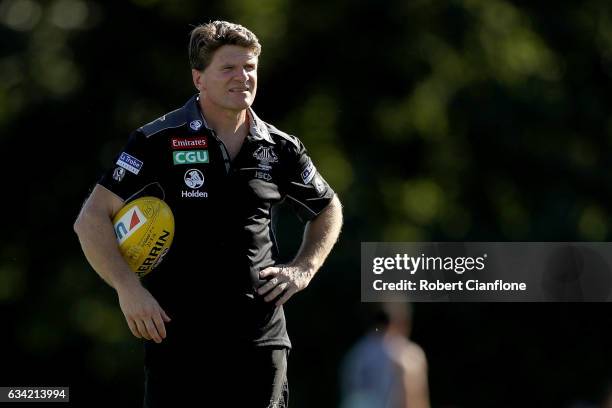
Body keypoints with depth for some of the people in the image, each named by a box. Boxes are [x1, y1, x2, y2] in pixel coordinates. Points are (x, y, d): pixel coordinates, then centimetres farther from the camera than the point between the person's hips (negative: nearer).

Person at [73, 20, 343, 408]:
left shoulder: (281, 149, 8)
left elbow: (328, 209, 26)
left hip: (261, 338, 3)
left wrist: (303, 270, 10)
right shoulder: (159, 141, -3)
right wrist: (128, 288, -15)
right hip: (175, 331, -3)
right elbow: (92, 219, -4)